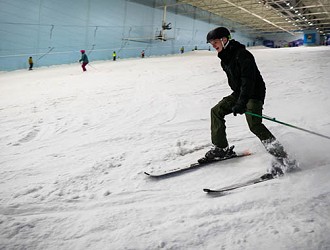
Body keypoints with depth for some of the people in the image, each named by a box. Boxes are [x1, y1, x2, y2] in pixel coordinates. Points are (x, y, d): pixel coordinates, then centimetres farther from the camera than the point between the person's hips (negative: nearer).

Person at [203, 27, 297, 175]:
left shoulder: (242, 54, -20)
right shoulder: (225, 57, 9)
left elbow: (248, 80, -30)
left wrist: (241, 103, -38)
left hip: (254, 93, -9)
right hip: (239, 93, 9)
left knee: (254, 125, -24)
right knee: (216, 111, 6)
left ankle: (282, 158, -22)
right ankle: (221, 148, 14)